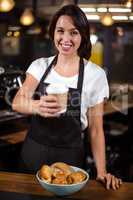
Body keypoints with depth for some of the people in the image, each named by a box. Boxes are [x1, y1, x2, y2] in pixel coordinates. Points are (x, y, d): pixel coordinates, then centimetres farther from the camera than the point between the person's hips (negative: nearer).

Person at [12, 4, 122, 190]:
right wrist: (37, 106, -39)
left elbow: (95, 128, -4)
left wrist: (102, 172, -13)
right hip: (33, 151, 3)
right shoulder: (39, 65, -1)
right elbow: (17, 103, -17)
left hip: (69, 156, -2)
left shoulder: (95, 74, -8)